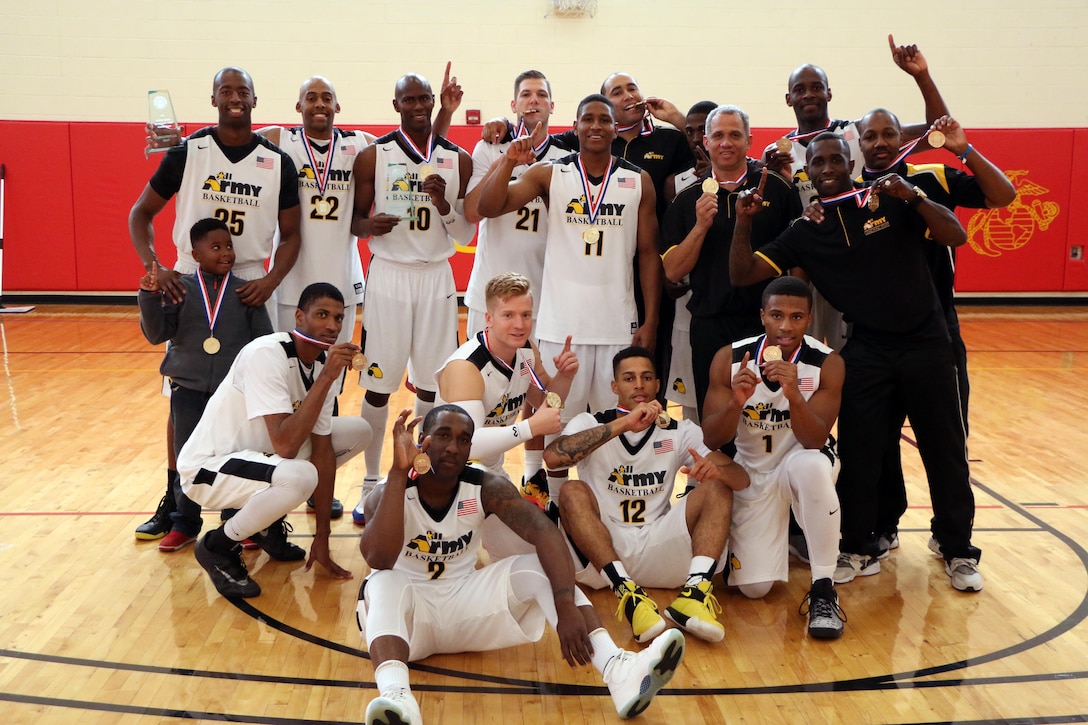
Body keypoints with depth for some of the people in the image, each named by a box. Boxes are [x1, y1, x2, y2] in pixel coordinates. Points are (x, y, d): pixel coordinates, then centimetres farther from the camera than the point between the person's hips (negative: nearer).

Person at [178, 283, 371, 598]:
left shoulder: (326, 363, -5)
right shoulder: (266, 354, -28)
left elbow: (321, 449, -3)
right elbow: (284, 446, -35)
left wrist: (322, 538, -5)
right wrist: (327, 377, -34)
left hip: (260, 453, 8)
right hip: (208, 467, -8)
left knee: (358, 431, 4)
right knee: (299, 476, -36)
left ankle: (268, 523, 14)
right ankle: (218, 547, -6)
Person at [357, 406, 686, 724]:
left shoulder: (486, 488, -11)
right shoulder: (388, 492, -16)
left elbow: (545, 532, -27)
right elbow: (378, 559, -36)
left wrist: (566, 606, -44)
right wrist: (399, 470, -40)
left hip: (463, 597, 3)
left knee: (538, 568, -21)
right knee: (384, 584, -37)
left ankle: (619, 671, -40)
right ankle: (395, 694, -67)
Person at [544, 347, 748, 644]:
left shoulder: (681, 432, 10)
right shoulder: (591, 424, 3)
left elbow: (741, 478, -1)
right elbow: (552, 457, -21)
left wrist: (716, 470, -26)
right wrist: (623, 424, -25)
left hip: (658, 551, 2)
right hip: (598, 554, -2)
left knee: (717, 489, -14)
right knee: (572, 492, -27)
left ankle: (695, 592, -32)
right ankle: (628, 595, -39)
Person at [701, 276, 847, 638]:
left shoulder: (827, 363, -19)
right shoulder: (730, 359, -16)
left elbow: (815, 441, -28)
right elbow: (711, 440, -17)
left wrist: (793, 394, -45)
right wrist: (735, 403, -37)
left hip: (802, 460, -2)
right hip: (752, 472, 2)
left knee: (811, 466, -41)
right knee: (753, 588, -8)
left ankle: (823, 590, -25)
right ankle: (782, 533, 29)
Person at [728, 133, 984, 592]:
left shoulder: (891, 201, -2)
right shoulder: (804, 232, 3)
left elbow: (956, 236, -11)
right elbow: (742, 275, -3)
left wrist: (914, 197, -24)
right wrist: (743, 222, -16)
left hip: (925, 343, -1)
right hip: (863, 352, 1)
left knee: (945, 450, 6)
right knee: (857, 455, 4)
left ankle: (958, 551, 21)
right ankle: (859, 550, 21)